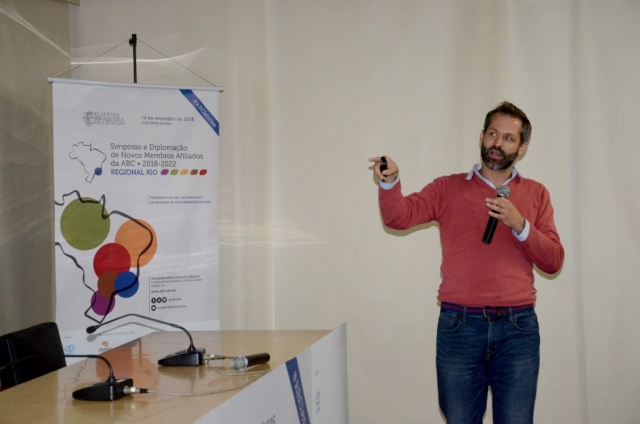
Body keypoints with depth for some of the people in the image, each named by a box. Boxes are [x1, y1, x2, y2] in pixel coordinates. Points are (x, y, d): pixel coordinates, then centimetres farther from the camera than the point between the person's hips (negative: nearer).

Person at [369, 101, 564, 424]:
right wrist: (390, 182, -25)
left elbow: (553, 262, 3)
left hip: (517, 327, 0)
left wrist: (520, 225, -12)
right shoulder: (448, 188, 8)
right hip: (459, 325, 0)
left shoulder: (535, 194, 9)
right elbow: (399, 217, -6)